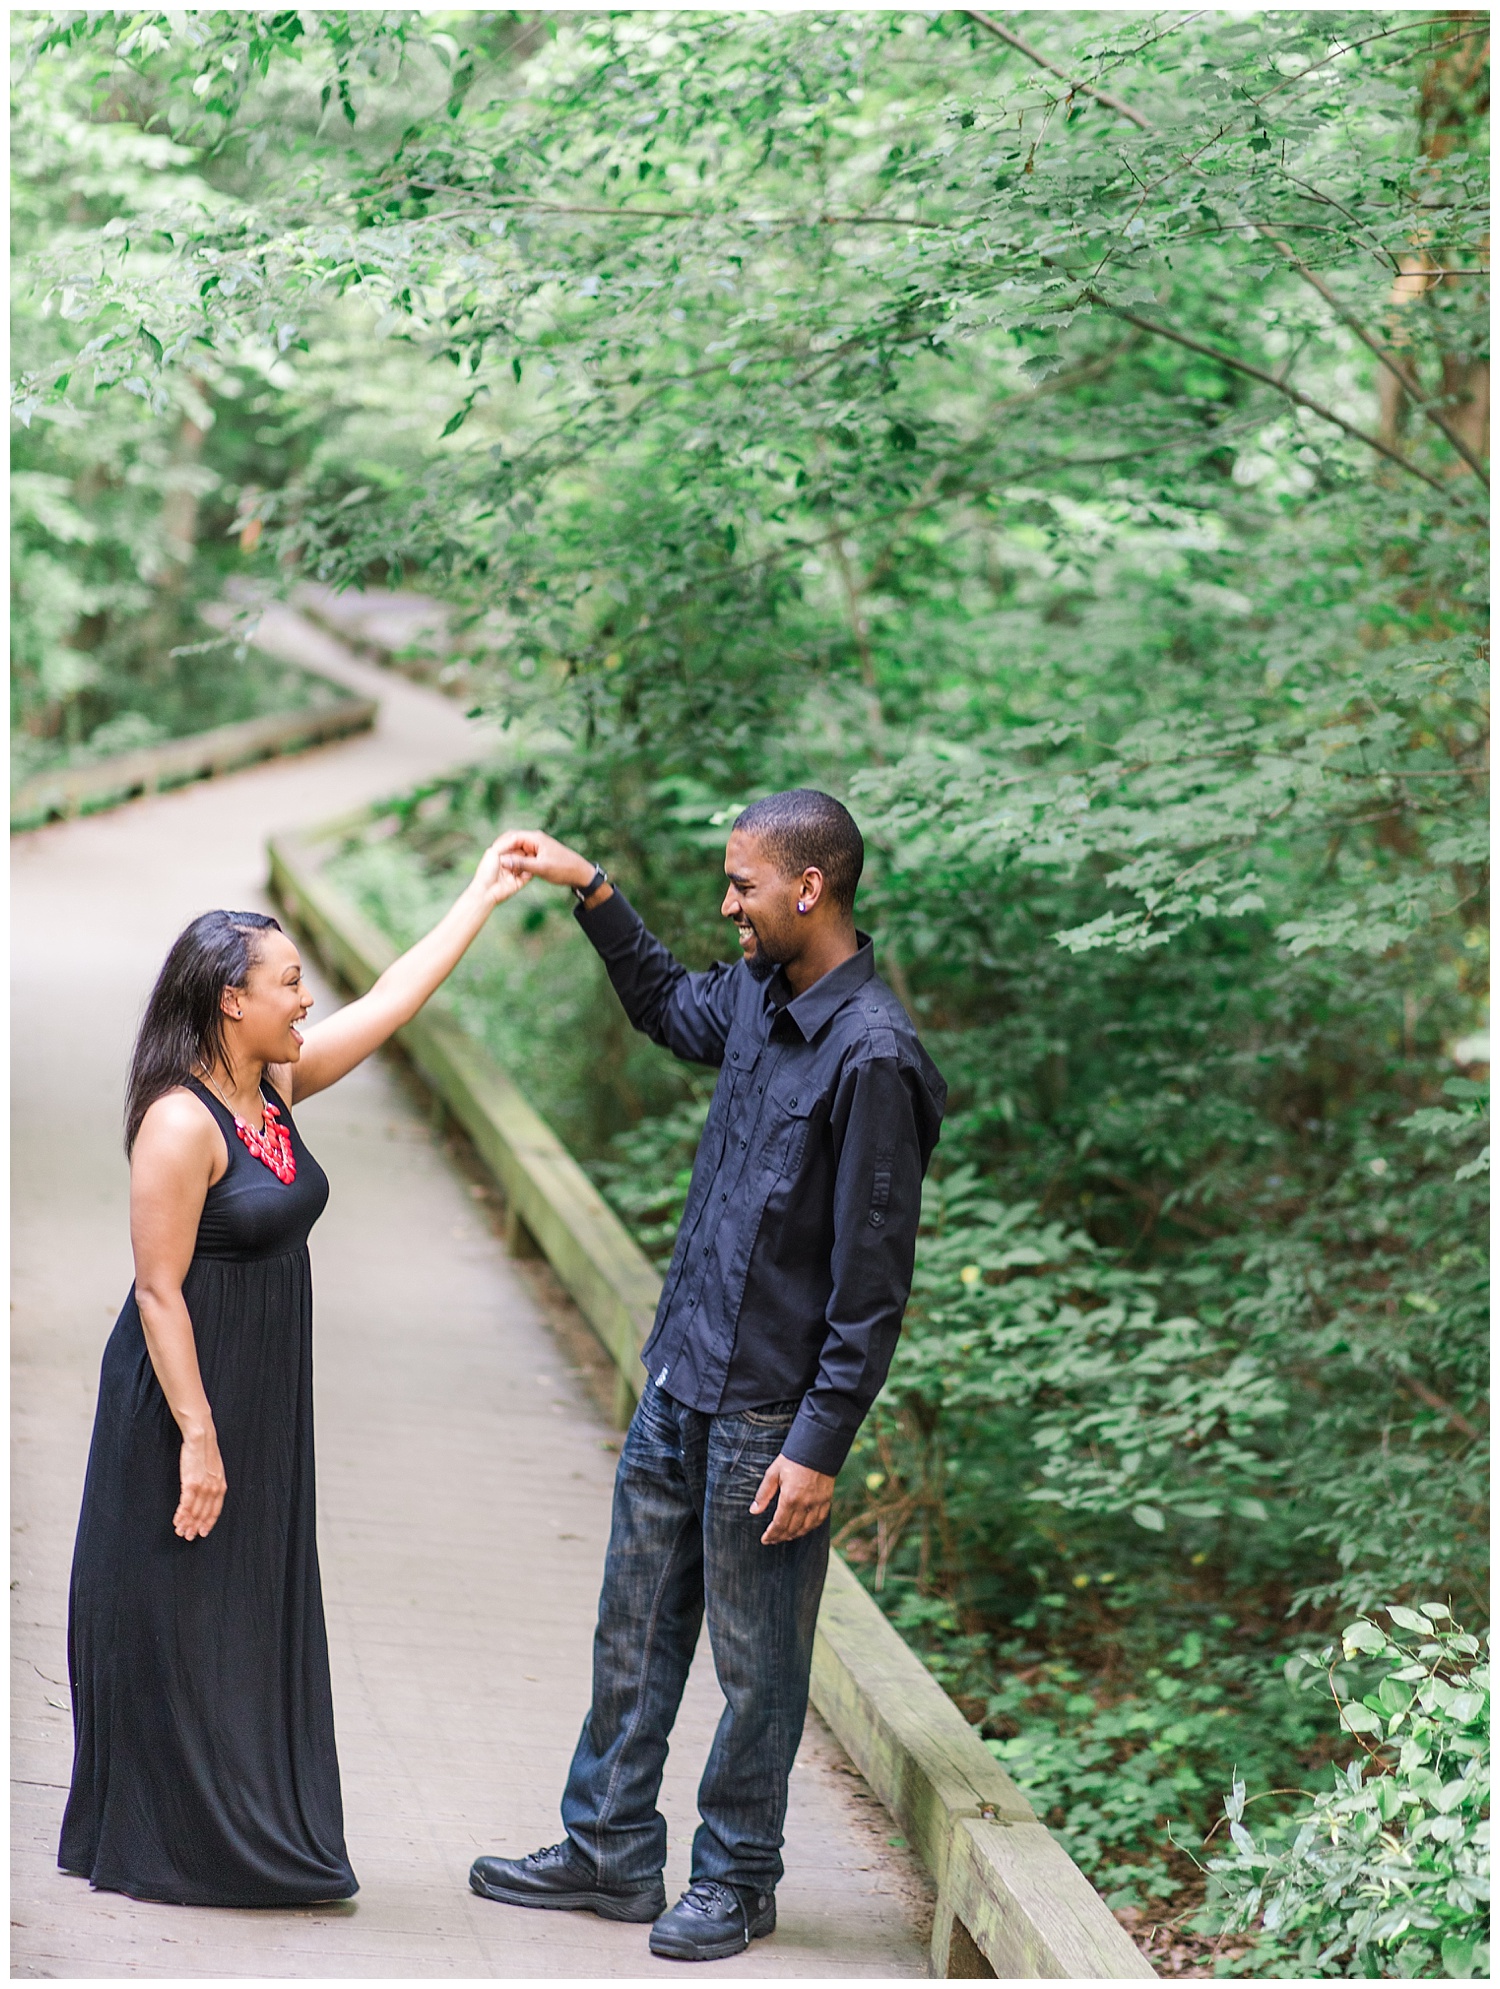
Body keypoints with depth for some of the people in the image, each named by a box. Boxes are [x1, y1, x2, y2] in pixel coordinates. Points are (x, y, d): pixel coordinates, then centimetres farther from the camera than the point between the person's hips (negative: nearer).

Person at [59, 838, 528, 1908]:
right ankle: (162, 1845, 12)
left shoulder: (276, 1085, 4)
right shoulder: (180, 1120, -20)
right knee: (177, 1622, 1)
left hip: (266, 1398, 9)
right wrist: (197, 1438, -22)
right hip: (188, 1395, -9)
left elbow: (392, 1000, 13)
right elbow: (159, 1291, -21)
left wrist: (486, 894, 14)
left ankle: (255, 1825, 23)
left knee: (257, 1611, 14)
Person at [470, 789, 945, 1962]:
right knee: (637, 1629, 17)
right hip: (680, 1381, 8)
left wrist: (821, 1443, -19)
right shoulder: (759, 996, 4)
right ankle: (612, 1853, 29)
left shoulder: (875, 1059, -22)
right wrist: (590, 891, 21)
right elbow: (670, 1007, 30)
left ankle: (736, 1884, 21)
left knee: (756, 1662, 6)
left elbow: (871, 1281, -20)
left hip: (768, 1413, -8)